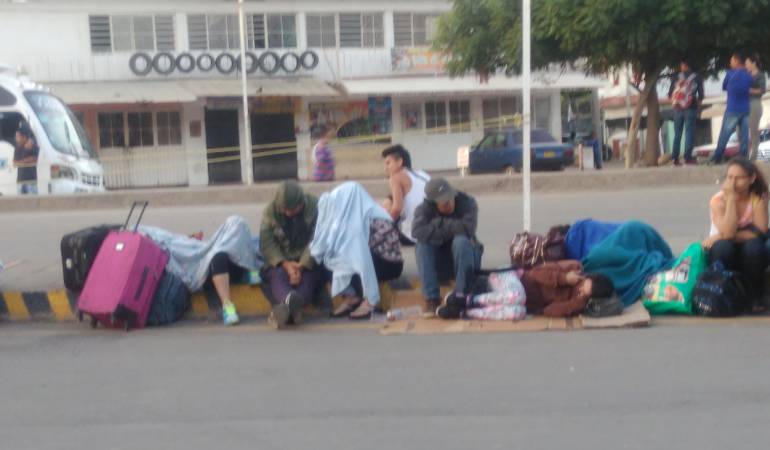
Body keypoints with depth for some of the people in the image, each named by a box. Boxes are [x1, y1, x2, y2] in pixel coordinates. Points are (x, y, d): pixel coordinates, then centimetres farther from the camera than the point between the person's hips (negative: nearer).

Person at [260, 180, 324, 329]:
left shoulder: (315, 206, -7)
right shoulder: (270, 211, 0)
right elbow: (266, 243, -8)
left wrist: (301, 265, -28)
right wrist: (285, 264, -24)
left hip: (308, 262, 0)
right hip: (280, 261, 1)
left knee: (307, 277, -34)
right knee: (277, 275, -33)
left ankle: (286, 306, -62)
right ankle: (291, 305, -65)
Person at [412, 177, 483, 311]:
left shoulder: (467, 202, -13)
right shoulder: (424, 209, -11)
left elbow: (468, 228, -30)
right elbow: (417, 231, -31)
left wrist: (440, 224, -21)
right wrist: (451, 230, -28)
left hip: (466, 258, -1)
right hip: (439, 264, 2)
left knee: (461, 241, -33)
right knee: (422, 244, -27)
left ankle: (461, 295, -28)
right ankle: (431, 298, -28)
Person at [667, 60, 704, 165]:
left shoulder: (676, 76, 5)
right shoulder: (697, 77, 5)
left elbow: (670, 93, 3)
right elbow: (700, 94, 2)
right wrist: (698, 104, 15)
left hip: (678, 108, 2)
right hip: (691, 108, -2)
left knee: (677, 134, 7)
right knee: (689, 133, -1)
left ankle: (675, 158, 3)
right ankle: (688, 157, -7)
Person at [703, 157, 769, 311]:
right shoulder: (718, 200, -13)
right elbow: (728, 232, -28)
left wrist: (720, 237, -25)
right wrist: (731, 197, -26)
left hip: (750, 255, 1)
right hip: (725, 255, -1)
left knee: (754, 246, -34)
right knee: (723, 246, -35)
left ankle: (755, 298, -15)